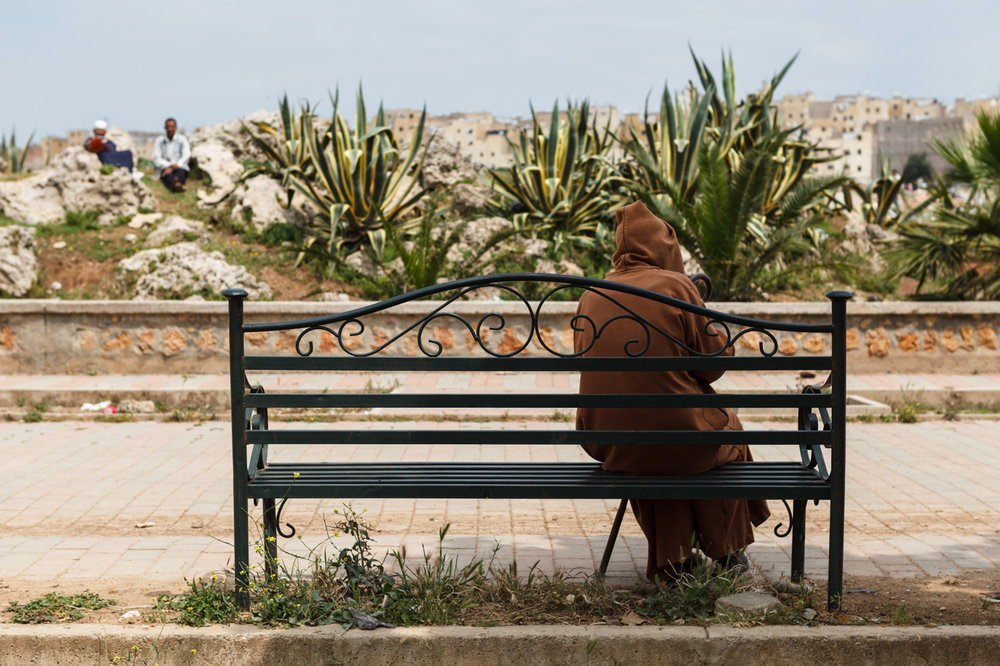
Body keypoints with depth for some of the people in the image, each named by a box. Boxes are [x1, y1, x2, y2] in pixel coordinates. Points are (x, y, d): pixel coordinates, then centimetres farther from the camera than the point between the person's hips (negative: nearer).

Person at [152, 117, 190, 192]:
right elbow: (156, 159, 0)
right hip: (164, 169, 0)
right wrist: (170, 165, -20)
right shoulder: (159, 140, 9)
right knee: (168, 174, -36)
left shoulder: (182, 139, 6)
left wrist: (172, 168, -23)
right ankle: (176, 185, -72)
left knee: (180, 172, -37)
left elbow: (186, 156, -8)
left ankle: (177, 184, -73)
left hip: (180, 168, 0)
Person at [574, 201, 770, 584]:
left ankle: (672, 559, 37)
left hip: (607, 446, 4)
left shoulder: (592, 296, 4)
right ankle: (725, 552, 42)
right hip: (675, 437, -4)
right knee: (727, 428, 29)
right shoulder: (676, 286, -8)